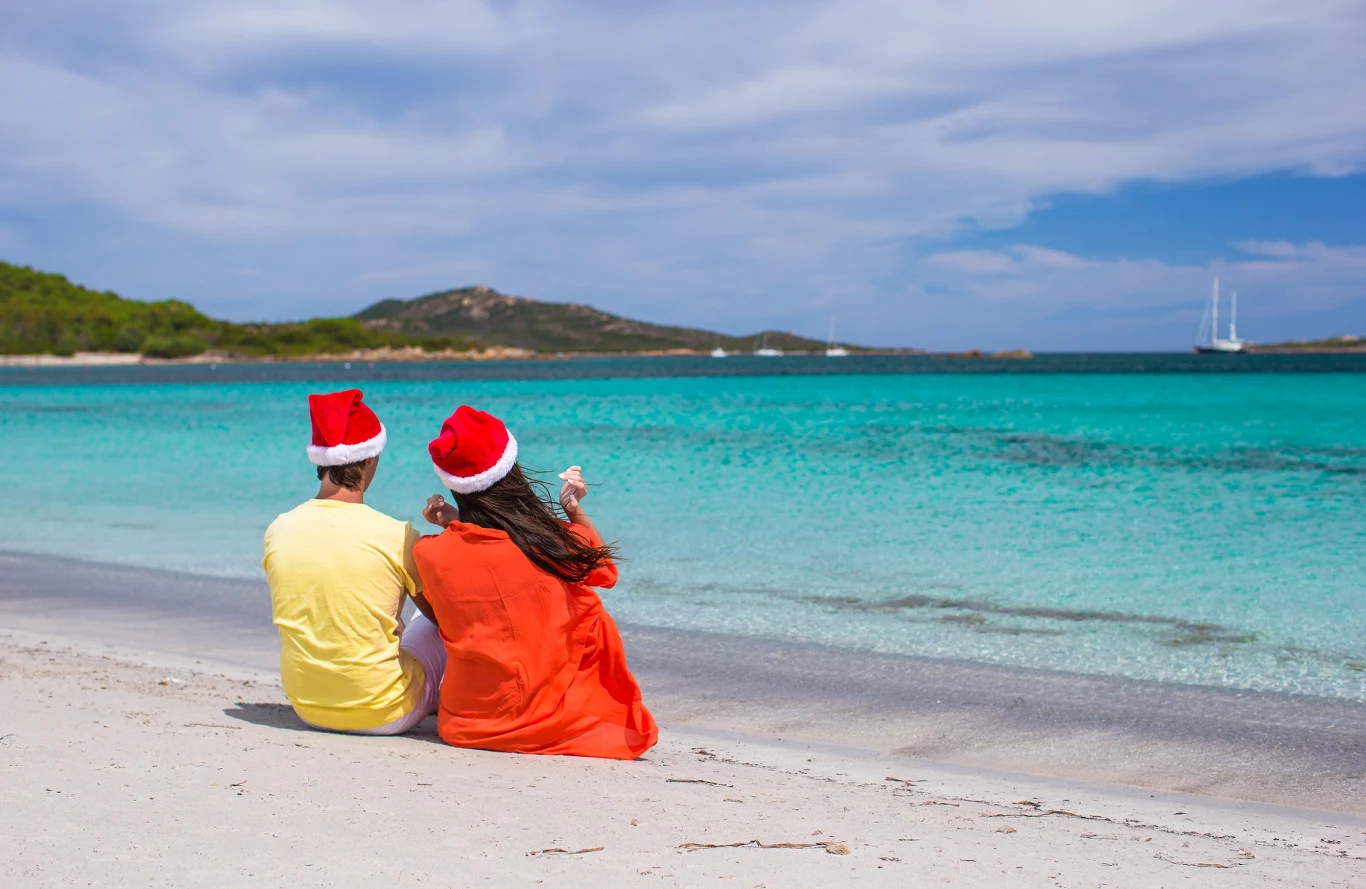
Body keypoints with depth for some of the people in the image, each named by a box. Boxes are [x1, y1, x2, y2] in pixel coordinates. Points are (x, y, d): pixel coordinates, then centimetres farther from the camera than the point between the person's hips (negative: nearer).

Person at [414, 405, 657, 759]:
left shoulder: (431, 553, -12)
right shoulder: (556, 543, -15)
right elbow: (604, 566, 9)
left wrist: (450, 527, 6)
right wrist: (574, 508, 6)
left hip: (464, 726, 3)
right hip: (554, 724, -2)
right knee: (593, 618, 22)